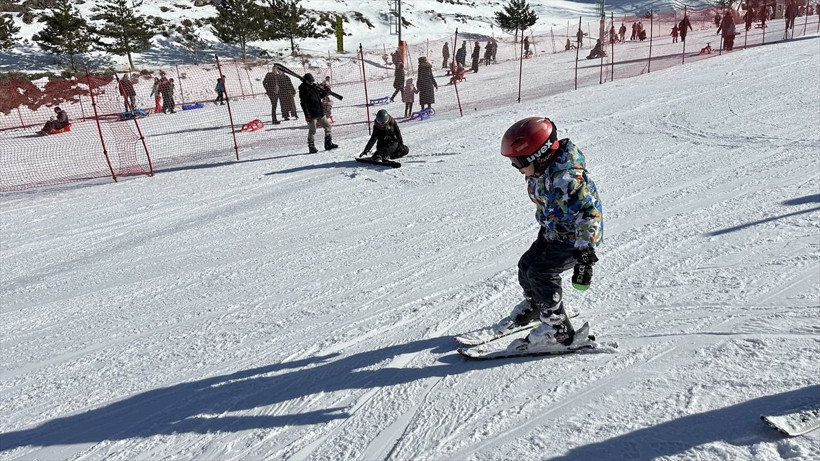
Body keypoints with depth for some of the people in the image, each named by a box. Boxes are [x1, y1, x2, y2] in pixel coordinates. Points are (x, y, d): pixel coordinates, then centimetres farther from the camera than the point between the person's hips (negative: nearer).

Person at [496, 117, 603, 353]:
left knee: (540, 273, -18)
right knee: (527, 265, 11)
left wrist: (584, 258, -36)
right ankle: (533, 306, 40)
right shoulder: (541, 171, -4)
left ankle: (559, 331, -5)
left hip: (576, 238, -9)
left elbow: (589, 216, -34)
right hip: (554, 233, 9)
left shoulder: (566, 179, -33)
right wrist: (545, 228, 27)